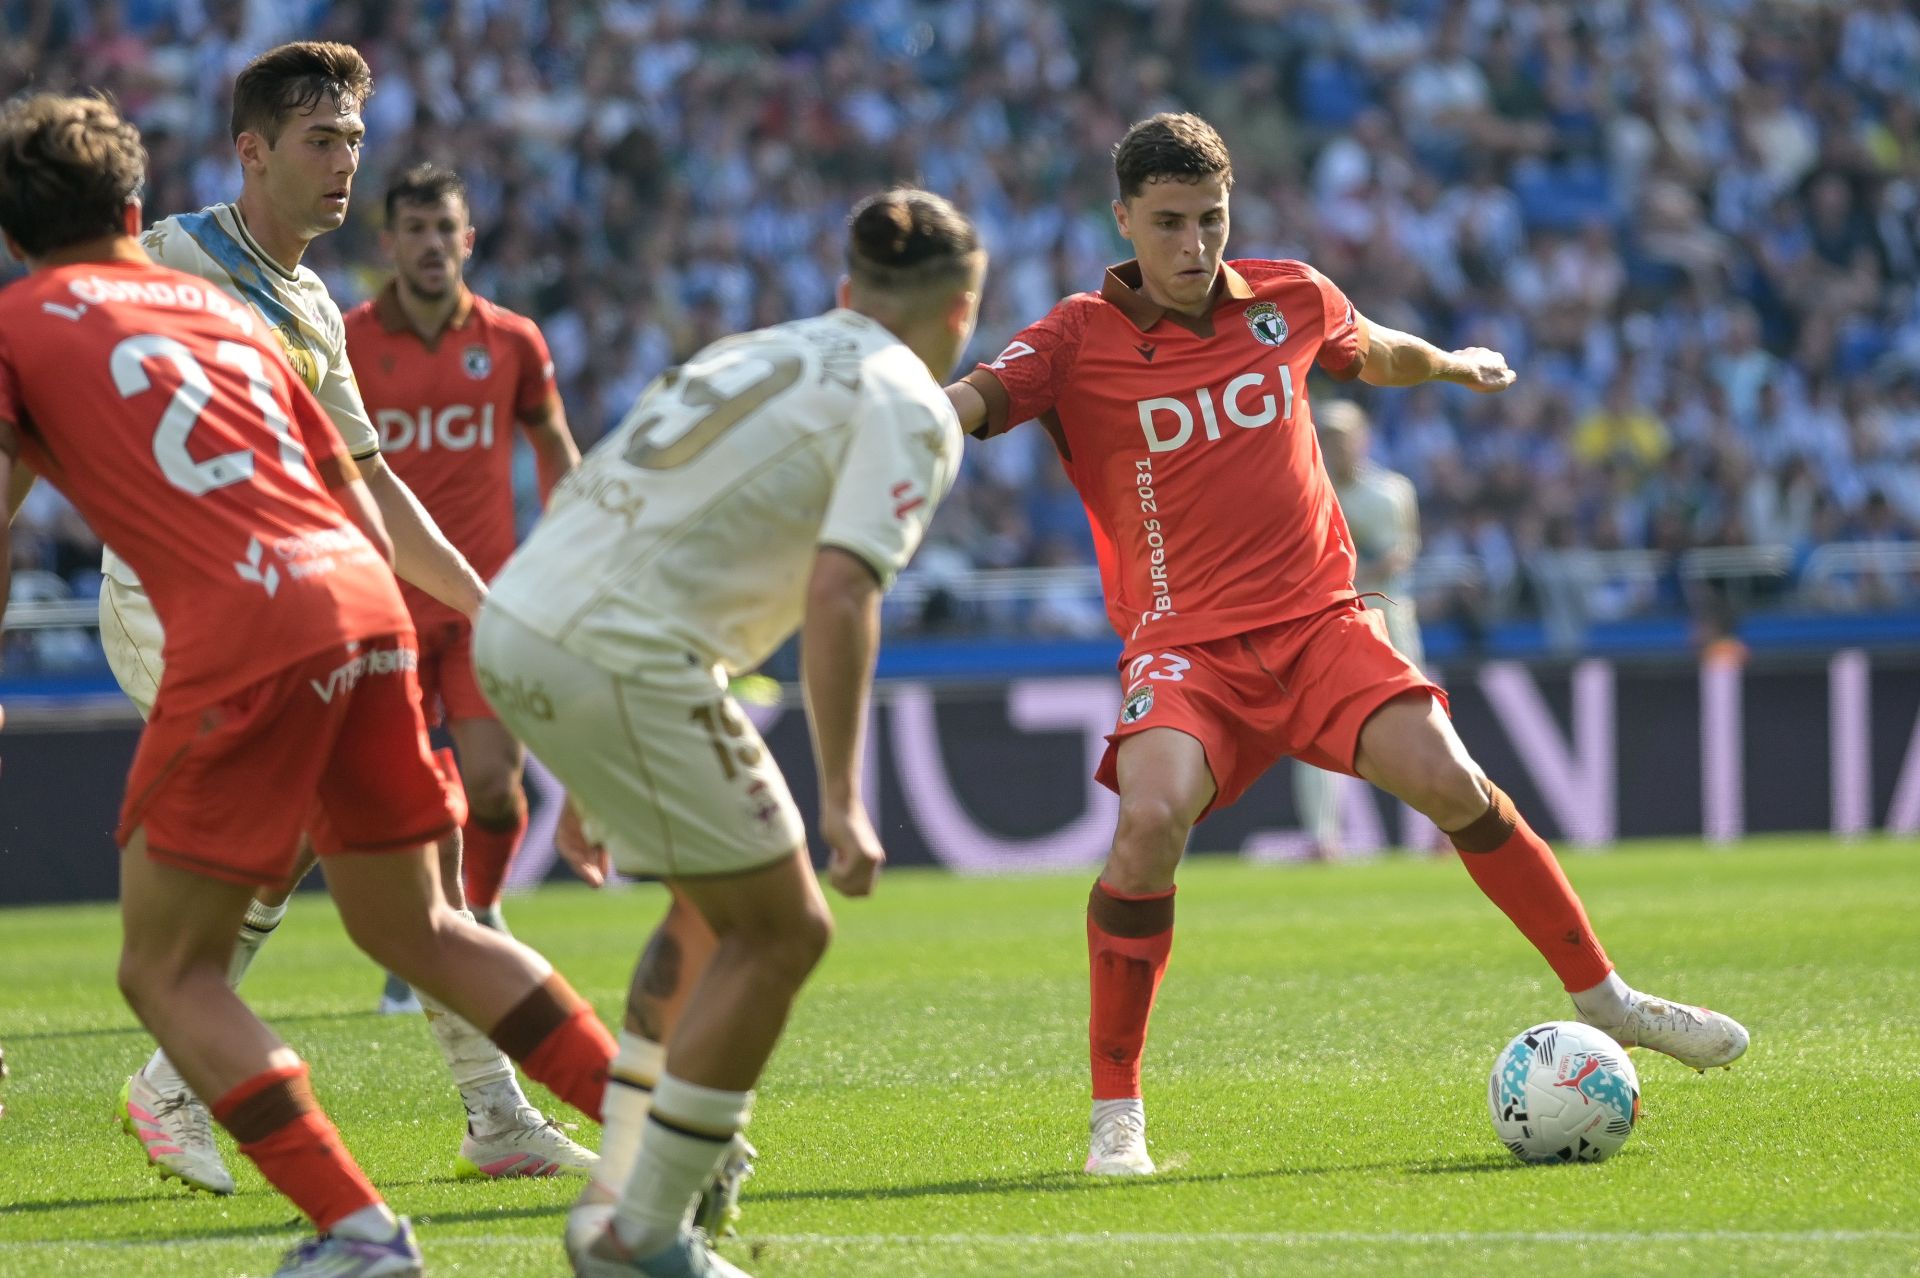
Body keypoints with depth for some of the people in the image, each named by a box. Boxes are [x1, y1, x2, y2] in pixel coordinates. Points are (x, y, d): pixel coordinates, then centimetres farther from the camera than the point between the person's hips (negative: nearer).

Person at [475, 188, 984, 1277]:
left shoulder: (761, 353, 26)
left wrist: (590, 776, 33)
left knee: (722, 914, 24)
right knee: (779, 931, 2)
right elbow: (838, 596, -15)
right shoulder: (908, 410, 0)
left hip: (519, 620, 9)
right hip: (621, 661, -9)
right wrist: (842, 804, -14)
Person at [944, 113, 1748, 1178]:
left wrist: (1454, 364, 46)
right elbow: (971, 402, -23)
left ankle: (1602, 996, 6)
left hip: (1318, 621, 3)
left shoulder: (1290, 300, 5)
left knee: (1449, 781, -15)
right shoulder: (1080, 341, -6)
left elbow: (1371, 353, 29)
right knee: (1150, 820, -28)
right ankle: (1114, 1113, -15)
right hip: (1184, 641, -3)